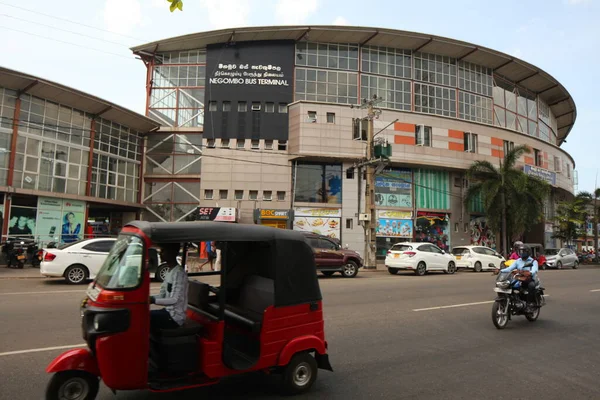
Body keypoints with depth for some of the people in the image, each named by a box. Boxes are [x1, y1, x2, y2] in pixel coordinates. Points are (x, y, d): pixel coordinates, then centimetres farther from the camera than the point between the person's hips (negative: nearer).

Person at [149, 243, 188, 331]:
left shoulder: (179, 273, -18)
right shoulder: (169, 272, 12)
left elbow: (174, 300, -23)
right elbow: (162, 295, 14)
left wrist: (153, 300, -29)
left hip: (175, 317, -9)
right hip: (168, 311, 9)